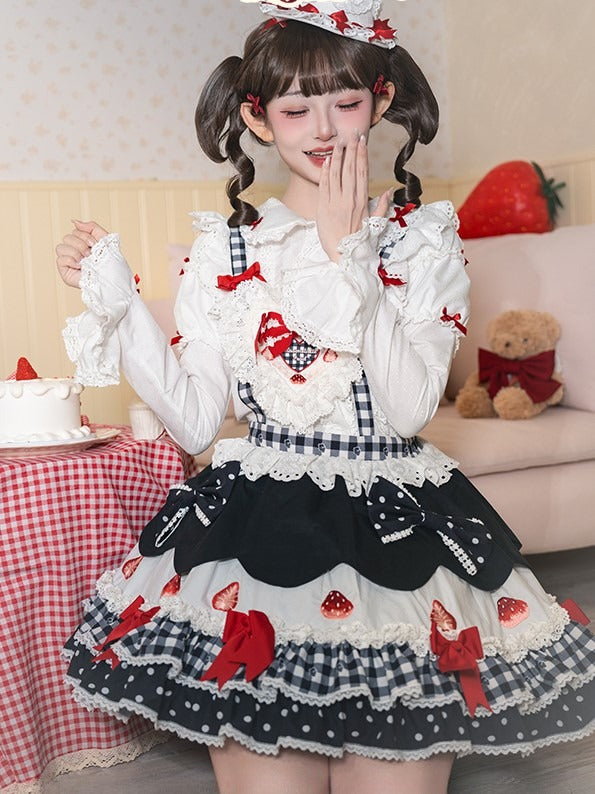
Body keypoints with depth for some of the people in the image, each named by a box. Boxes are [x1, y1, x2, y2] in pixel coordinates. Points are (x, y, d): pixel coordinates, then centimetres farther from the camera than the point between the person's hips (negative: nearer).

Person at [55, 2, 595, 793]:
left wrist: (348, 251, -13)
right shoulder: (225, 247, 5)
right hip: (257, 523, 1)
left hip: (396, 527, 0)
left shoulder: (423, 237, 2)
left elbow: (409, 408, -12)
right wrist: (114, 299, -5)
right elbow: (194, 419, 1)